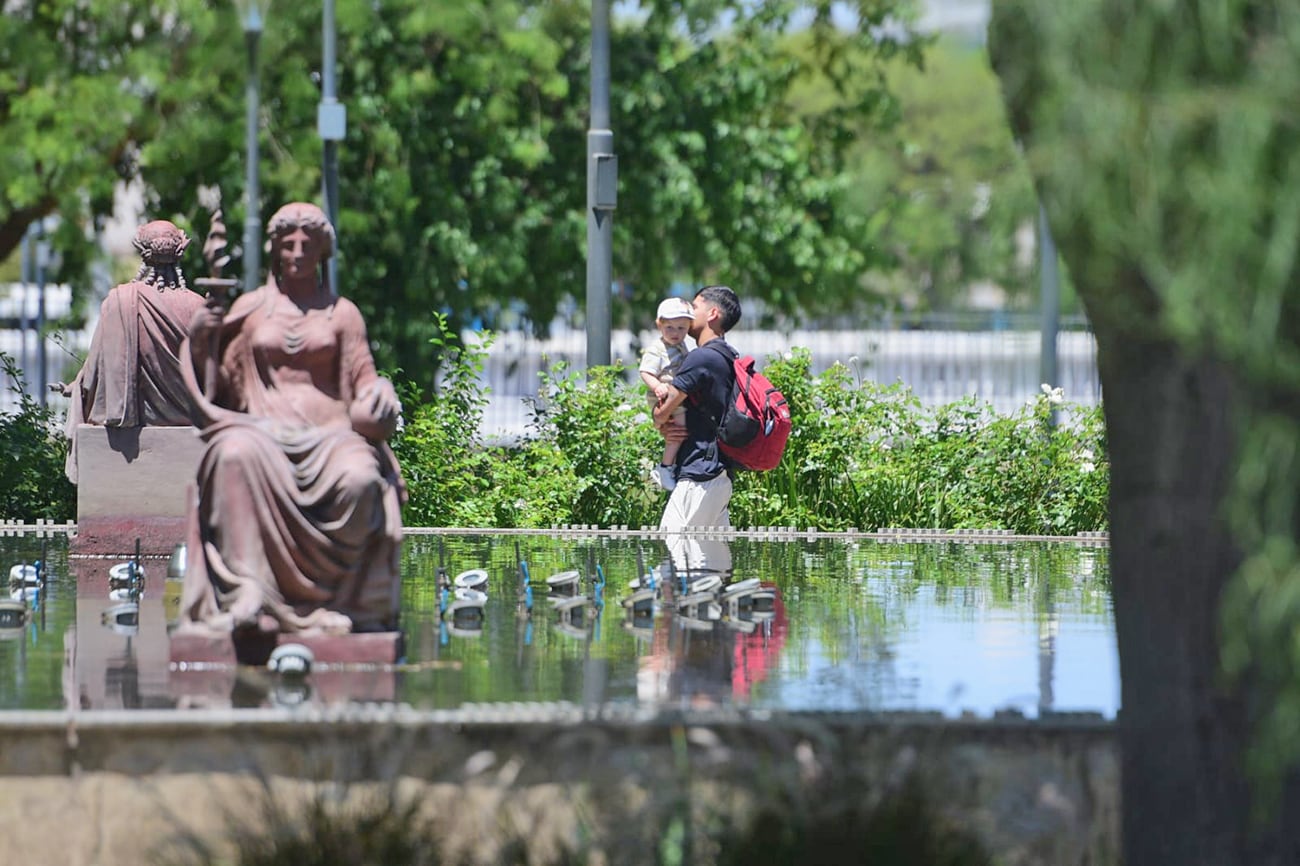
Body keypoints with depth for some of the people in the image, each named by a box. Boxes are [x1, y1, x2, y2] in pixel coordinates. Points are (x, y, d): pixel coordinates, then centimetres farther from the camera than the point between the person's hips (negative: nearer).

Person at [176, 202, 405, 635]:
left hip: (329, 432, 0)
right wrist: (202, 343, -2)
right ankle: (245, 596, -43)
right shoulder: (251, 308, 18)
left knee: (360, 478, -36)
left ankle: (346, 599, -23)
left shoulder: (342, 313, 17)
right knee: (236, 456, -38)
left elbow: (364, 380, 15)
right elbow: (223, 381, 16)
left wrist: (380, 398, -8)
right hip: (265, 431, 0)